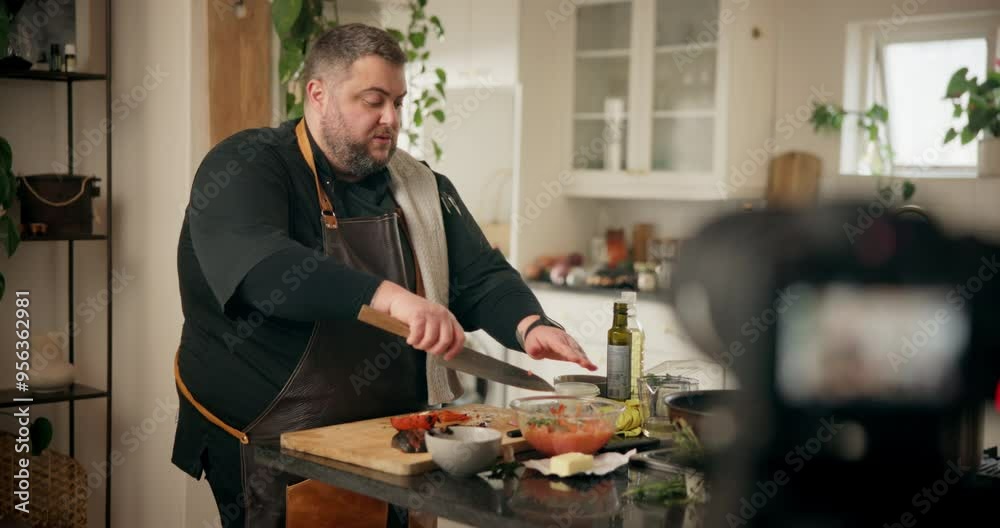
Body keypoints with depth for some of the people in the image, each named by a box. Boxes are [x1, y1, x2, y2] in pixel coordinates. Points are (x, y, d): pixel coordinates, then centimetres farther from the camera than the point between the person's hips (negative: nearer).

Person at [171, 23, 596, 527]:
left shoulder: (420, 185, 8)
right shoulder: (245, 169, -11)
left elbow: (481, 278, 5)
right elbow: (255, 266, -29)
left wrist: (529, 326, -17)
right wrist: (389, 297, -39)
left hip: (395, 440, 6)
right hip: (270, 446, -5)